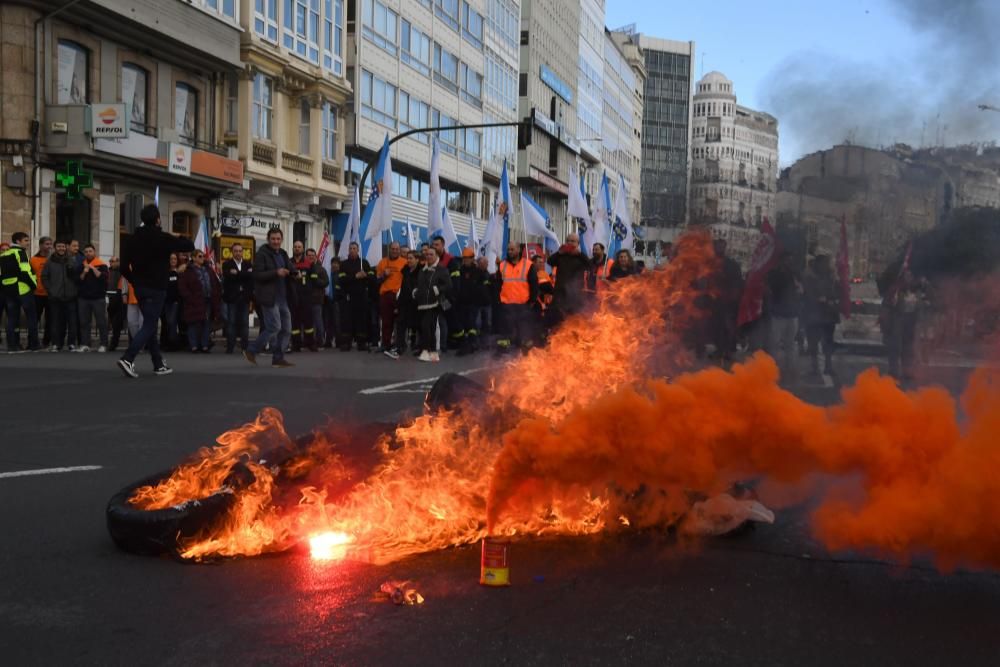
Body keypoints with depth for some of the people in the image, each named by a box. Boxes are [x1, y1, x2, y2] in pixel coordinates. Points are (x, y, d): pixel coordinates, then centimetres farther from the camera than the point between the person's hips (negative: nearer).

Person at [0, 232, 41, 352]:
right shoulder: (20, 253, -8)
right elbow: (25, 272, -18)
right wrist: (33, 284, -7)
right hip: (24, 289, -7)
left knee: (12, 318, 9)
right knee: (31, 318, 2)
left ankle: (12, 344, 6)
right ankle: (33, 344, 1)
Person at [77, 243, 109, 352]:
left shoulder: (101, 265, 1)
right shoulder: (81, 265, 11)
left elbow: (103, 277, -13)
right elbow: (77, 280, 5)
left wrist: (93, 268, -14)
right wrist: (84, 273, -10)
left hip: (98, 297, -4)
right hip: (83, 297, 4)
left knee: (101, 322, -2)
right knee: (84, 322, 4)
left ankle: (103, 344, 1)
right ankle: (85, 344, 7)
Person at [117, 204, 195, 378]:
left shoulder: (134, 238, 6)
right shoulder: (163, 238, -11)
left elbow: (124, 266, 4)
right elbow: (189, 246, -5)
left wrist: (135, 281, 15)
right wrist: (179, 238, 15)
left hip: (139, 288, 6)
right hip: (156, 289, -6)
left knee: (150, 325, 14)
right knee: (149, 326, -6)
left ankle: (158, 365, 17)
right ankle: (127, 359, -20)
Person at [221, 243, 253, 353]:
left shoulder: (248, 265, 14)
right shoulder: (226, 264, 5)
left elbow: (251, 276, -3)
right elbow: (229, 277, -14)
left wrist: (237, 273, -11)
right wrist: (245, 274, -13)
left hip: (244, 298, 2)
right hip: (232, 298, -2)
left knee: (245, 323, 2)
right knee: (231, 323, -2)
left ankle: (245, 347, 6)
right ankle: (230, 347, 0)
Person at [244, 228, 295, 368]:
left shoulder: (283, 254, 16)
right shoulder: (261, 254, -7)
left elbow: (292, 271, 21)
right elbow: (257, 275, -15)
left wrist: (293, 274, -4)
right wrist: (276, 272, -25)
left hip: (282, 298, 8)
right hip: (269, 297, -8)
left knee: (286, 329, 6)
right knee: (274, 327, -11)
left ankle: (278, 358, 12)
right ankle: (251, 351, 2)